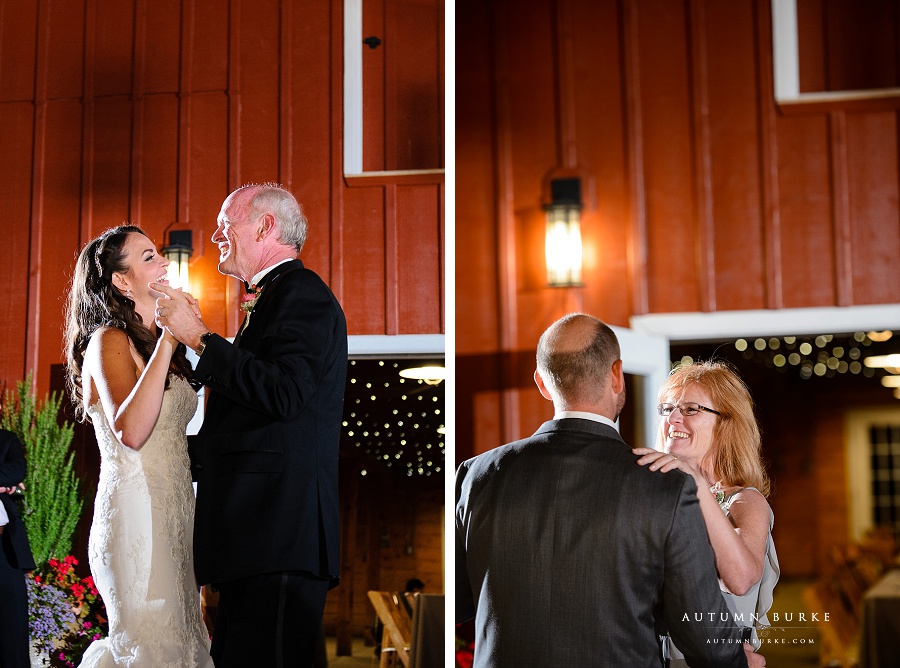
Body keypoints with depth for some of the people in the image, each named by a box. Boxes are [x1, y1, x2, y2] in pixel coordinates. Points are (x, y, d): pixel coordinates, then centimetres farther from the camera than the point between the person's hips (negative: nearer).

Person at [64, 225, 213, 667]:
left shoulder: (151, 343, 18)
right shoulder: (109, 341, -7)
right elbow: (130, 431, -25)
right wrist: (168, 339, -23)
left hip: (173, 512, 8)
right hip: (135, 515, -8)